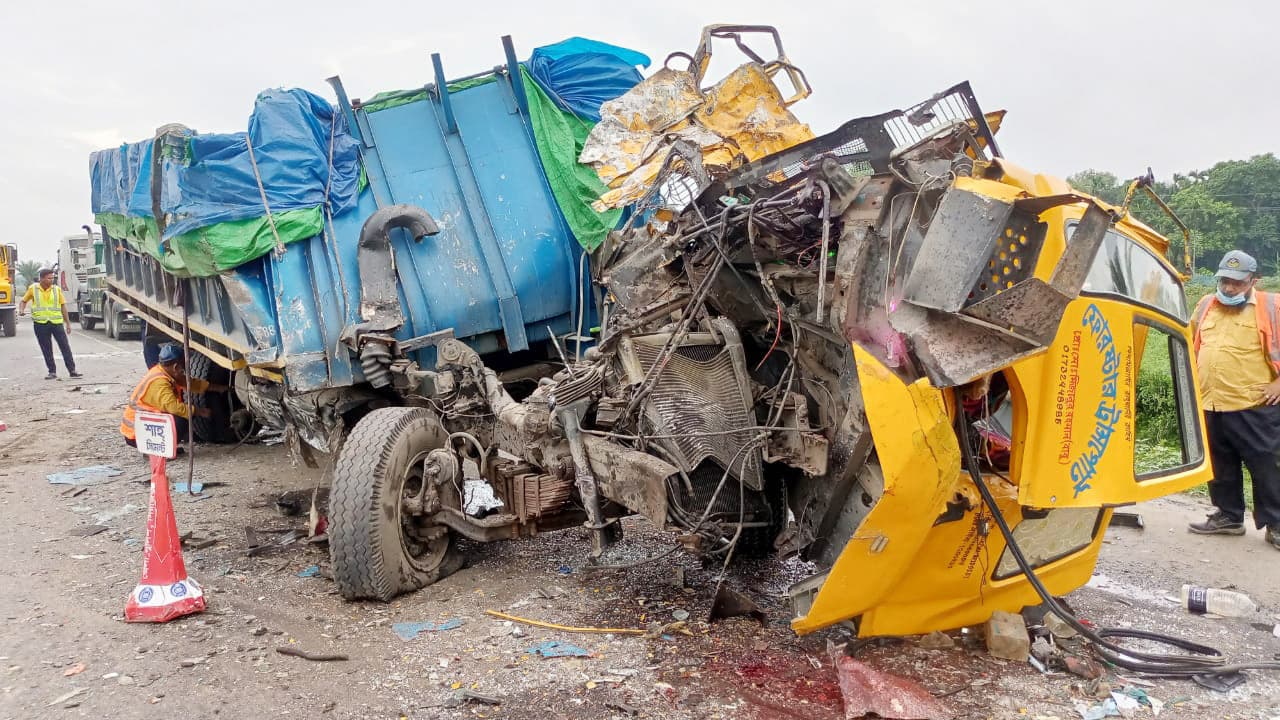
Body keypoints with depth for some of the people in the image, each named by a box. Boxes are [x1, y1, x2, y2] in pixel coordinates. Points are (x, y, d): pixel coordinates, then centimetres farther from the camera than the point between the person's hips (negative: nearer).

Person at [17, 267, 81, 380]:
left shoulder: (57, 289, 3)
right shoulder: (33, 289, 2)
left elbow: (63, 306, 8)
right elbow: (24, 301, 15)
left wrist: (68, 323, 8)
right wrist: (21, 310, -7)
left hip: (56, 322, 0)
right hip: (40, 323, 0)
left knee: (65, 347, -3)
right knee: (46, 349, 6)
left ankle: (72, 370, -1)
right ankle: (52, 372, 14)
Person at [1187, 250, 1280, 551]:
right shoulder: (1206, 306, 12)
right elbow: (1190, 343, 26)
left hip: (1255, 407, -5)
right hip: (1211, 405, 5)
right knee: (1221, 467, 14)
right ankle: (1228, 516, 27)